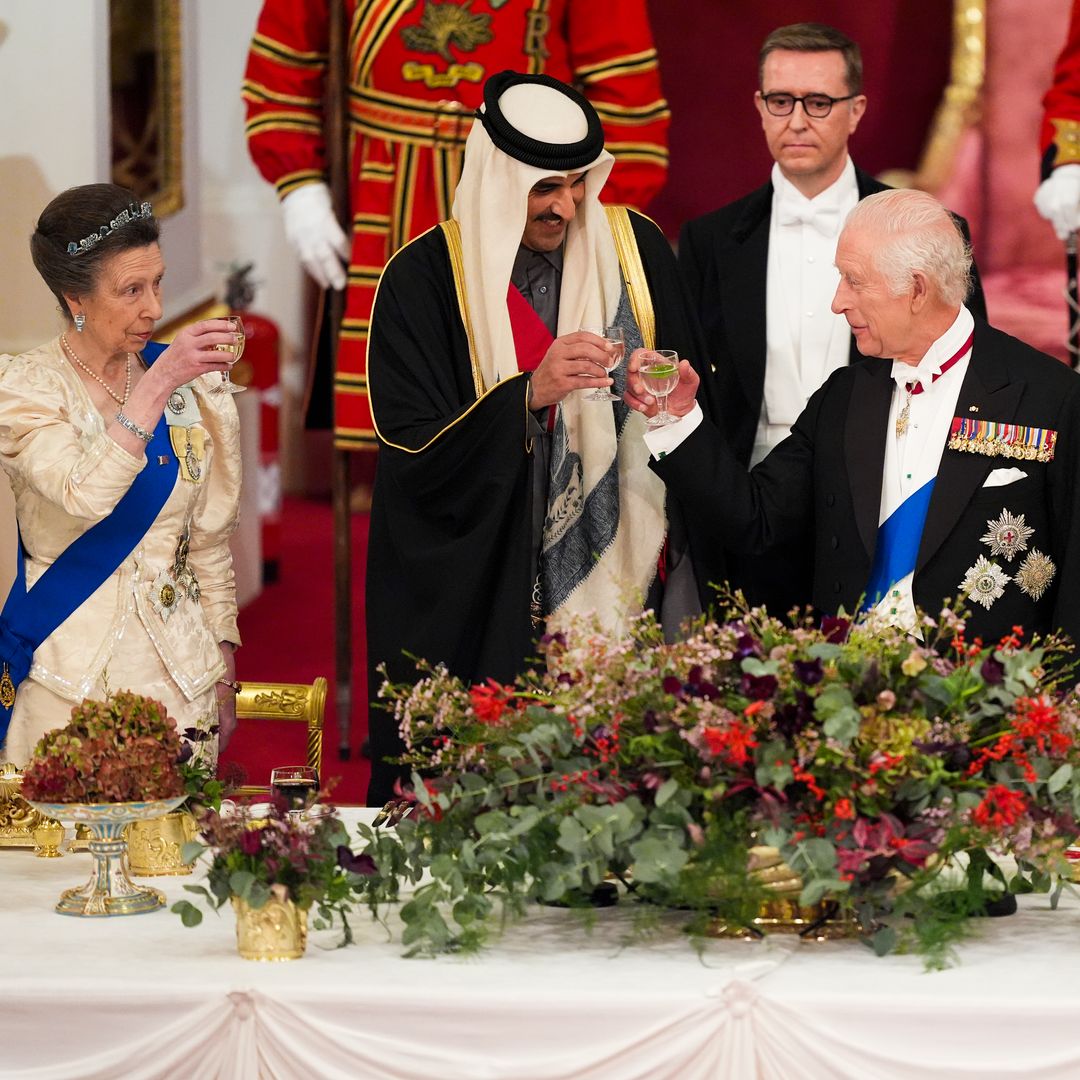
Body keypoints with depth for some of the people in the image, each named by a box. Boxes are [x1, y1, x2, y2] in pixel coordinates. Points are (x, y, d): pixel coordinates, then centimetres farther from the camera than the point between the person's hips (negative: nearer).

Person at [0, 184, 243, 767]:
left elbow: (207, 539, 12)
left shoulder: (186, 383, 6)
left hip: (179, 660, 4)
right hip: (68, 674, -4)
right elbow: (86, 496, -26)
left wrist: (224, 673, 11)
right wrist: (157, 385, -28)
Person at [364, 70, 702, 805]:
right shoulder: (426, 277, -7)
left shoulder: (635, 248, 3)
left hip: (621, 577, 3)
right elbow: (415, 455, -13)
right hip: (482, 601, -3)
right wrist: (529, 395, -24)